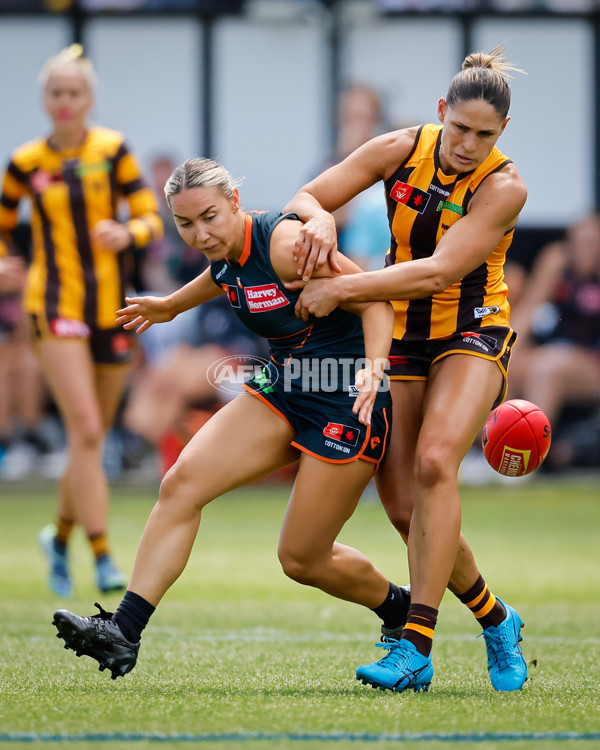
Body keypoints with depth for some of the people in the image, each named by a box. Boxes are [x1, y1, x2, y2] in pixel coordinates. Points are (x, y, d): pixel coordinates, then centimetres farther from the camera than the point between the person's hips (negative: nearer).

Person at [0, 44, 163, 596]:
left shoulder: (112, 150, 0)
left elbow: (151, 217, -2)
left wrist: (128, 234, -22)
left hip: (111, 304, 2)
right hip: (56, 306, -2)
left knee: (93, 436, 10)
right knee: (85, 430, -17)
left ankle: (61, 537, 33)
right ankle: (103, 555, -18)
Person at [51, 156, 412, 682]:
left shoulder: (284, 242, -22)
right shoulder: (227, 259, 2)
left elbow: (376, 299, -21)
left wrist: (374, 367, -38)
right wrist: (170, 306, 46)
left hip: (348, 401, -8)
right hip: (284, 388, 8)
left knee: (302, 560, -2)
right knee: (182, 482, -11)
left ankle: (404, 611, 26)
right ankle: (123, 632, -13)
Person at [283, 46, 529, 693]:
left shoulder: (503, 187, -19)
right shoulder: (403, 149, -7)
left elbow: (436, 274, -28)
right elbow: (305, 197, -3)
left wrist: (340, 290, -32)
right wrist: (318, 218, -27)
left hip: (472, 334, -4)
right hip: (401, 336, 4)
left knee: (434, 463, -29)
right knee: (402, 506, -4)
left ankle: (415, 645, -31)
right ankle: (496, 623, 18)